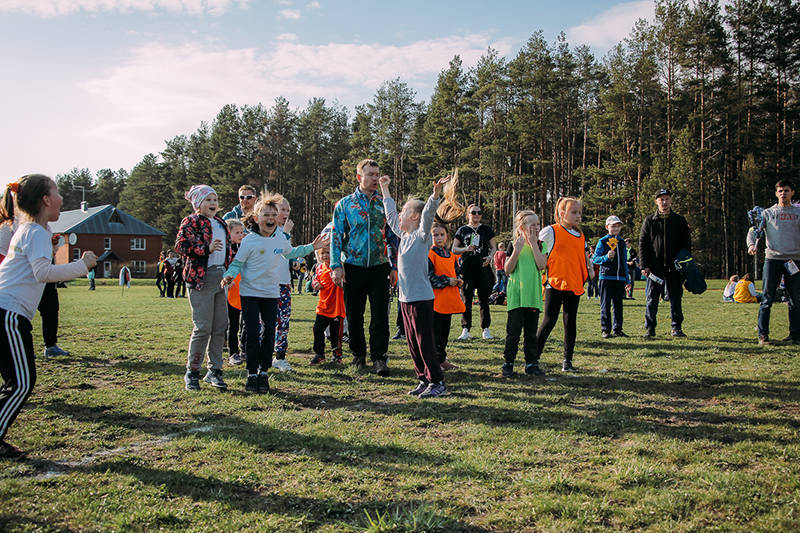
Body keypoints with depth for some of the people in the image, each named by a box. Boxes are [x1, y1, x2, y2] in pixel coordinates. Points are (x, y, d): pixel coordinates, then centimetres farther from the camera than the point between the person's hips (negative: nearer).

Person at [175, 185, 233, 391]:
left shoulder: (221, 223, 21)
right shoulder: (191, 222, 0)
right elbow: (180, 245, -13)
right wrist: (206, 249, -21)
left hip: (221, 277, 7)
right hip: (201, 278, -7)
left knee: (220, 326, 6)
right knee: (203, 327, -8)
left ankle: (214, 370, 17)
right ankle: (192, 372, 6)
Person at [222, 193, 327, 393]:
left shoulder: (280, 237, 3)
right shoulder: (249, 241, -12)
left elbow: (291, 253, 23)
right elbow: (237, 263, -7)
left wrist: (311, 247, 21)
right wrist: (229, 276, -27)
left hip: (271, 294, 4)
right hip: (250, 293, -4)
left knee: (269, 332, 4)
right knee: (252, 334, -2)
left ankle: (264, 372, 17)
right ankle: (252, 374, 10)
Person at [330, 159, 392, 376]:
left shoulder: (385, 204, 8)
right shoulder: (344, 204, 4)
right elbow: (336, 236, 3)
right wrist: (336, 266, -7)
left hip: (379, 268, 0)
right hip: (353, 267, 0)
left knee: (380, 314, -3)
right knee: (354, 314, 8)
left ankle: (379, 357, 4)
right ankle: (358, 354, 23)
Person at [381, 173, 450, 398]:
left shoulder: (422, 236, -9)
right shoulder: (404, 235, 12)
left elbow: (428, 215, -26)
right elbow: (390, 215, 24)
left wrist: (435, 194, -40)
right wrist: (385, 189, 30)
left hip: (421, 299, -8)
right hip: (405, 298, 8)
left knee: (425, 343, -4)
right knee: (412, 343, 13)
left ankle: (437, 383, 5)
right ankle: (424, 379, 22)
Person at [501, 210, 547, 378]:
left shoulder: (539, 245, 7)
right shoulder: (514, 245, 0)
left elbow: (542, 265, -11)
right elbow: (508, 270, -8)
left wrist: (533, 243, -11)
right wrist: (517, 251, -20)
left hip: (533, 295, 3)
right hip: (516, 295, -3)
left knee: (531, 331, 9)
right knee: (514, 331, -1)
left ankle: (531, 364, 18)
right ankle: (508, 364, 9)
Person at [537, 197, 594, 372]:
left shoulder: (580, 236, 15)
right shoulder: (550, 231, -3)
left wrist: (589, 269, 15)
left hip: (574, 285, 5)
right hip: (555, 284, -5)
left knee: (571, 323, 7)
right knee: (549, 321, -4)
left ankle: (567, 361, 14)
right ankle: (534, 356, 7)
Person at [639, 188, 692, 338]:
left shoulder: (680, 221, 9)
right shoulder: (649, 221, 5)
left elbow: (687, 243, 10)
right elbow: (642, 244, 3)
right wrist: (644, 266, -6)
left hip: (674, 267, 1)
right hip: (655, 268, -1)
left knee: (675, 298, 6)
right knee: (651, 299, 1)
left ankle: (677, 327, 15)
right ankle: (650, 328, 8)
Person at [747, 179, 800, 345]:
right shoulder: (768, 213, 11)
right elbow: (754, 230, 4)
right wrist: (752, 244, -18)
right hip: (772, 259, -1)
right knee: (767, 299, -4)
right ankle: (763, 335, 0)